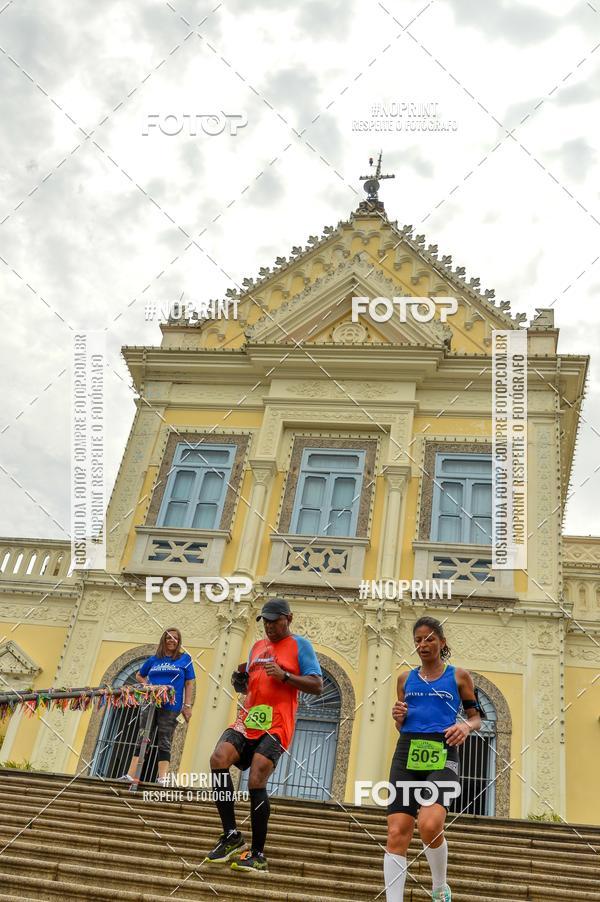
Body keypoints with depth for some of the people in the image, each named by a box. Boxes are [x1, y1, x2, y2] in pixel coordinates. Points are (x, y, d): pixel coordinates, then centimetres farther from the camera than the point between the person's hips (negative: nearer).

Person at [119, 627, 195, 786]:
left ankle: (162, 778, -5)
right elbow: (139, 676, 27)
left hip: (170, 706, -3)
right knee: (142, 740, 2)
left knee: (164, 743, -3)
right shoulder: (154, 659, 14)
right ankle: (131, 775, 1)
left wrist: (187, 706, -5)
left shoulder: (185, 658, 6)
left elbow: (189, 684, 3)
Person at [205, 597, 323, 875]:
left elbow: (317, 686, -4)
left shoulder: (300, 645, 3)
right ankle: (232, 836, -8)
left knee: (256, 782, -15)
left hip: (276, 725, -5)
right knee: (218, 759, -18)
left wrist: (284, 676, -16)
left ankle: (258, 855, -1)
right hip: (247, 720, 6)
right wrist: (239, 679, 5)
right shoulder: (257, 646, 21)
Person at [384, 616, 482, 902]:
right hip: (407, 753, 3)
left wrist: (466, 726, -10)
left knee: (430, 825, -24)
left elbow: (476, 718, 13)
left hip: (442, 756, -3)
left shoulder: (459, 676, 9)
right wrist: (398, 717, 0)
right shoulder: (406, 678, 16)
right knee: (397, 833, -8)